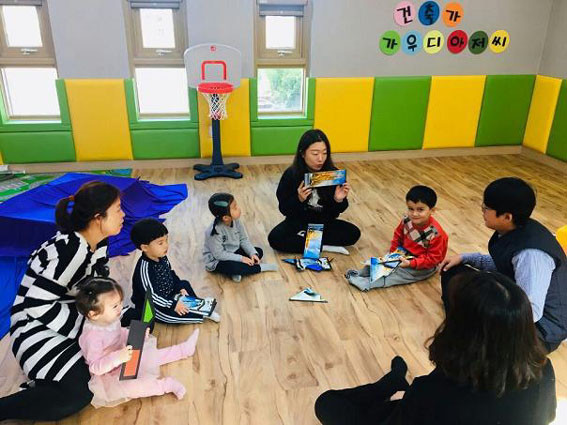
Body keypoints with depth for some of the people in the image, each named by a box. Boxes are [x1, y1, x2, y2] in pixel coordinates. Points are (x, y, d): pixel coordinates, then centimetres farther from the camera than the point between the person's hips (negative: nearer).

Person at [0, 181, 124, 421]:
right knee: (79, 392, -21)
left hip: (72, 315, 9)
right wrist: (88, 326, -22)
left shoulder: (98, 242, -3)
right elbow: (37, 305, -27)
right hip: (37, 326, -9)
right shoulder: (72, 250, -29)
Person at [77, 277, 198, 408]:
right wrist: (117, 358, -46)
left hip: (124, 359, 9)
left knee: (153, 354, 11)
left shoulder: (110, 320, -9)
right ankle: (166, 384, -21)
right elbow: (95, 368, -32)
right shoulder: (92, 337, -35)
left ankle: (184, 349, 30)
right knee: (129, 386, -34)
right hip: (109, 375, -8)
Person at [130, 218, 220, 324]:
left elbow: (171, 274, 13)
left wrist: (180, 287, 1)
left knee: (185, 284, 14)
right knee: (171, 314, -28)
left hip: (167, 295, 9)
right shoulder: (144, 268, -31)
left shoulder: (162, 257, -6)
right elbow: (150, 295, -30)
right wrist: (173, 305, -28)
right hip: (150, 306, -9)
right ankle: (202, 315, -13)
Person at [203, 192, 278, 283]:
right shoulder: (215, 231, -31)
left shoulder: (236, 221, -12)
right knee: (234, 267, -36)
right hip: (216, 261, -7)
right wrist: (241, 258, -27)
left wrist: (253, 253, -17)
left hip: (233, 252, 8)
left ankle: (237, 270, -14)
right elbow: (219, 254, -28)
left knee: (259, 251, -2)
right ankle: (260, 267, -12)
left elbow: (244, 240, -2)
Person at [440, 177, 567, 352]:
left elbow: (530, 313, -35)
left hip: (542, 326, -8)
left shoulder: (531, 253, -33)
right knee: (451, 272, 6)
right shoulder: (512, 231, -7)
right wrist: (465, 257, 3)